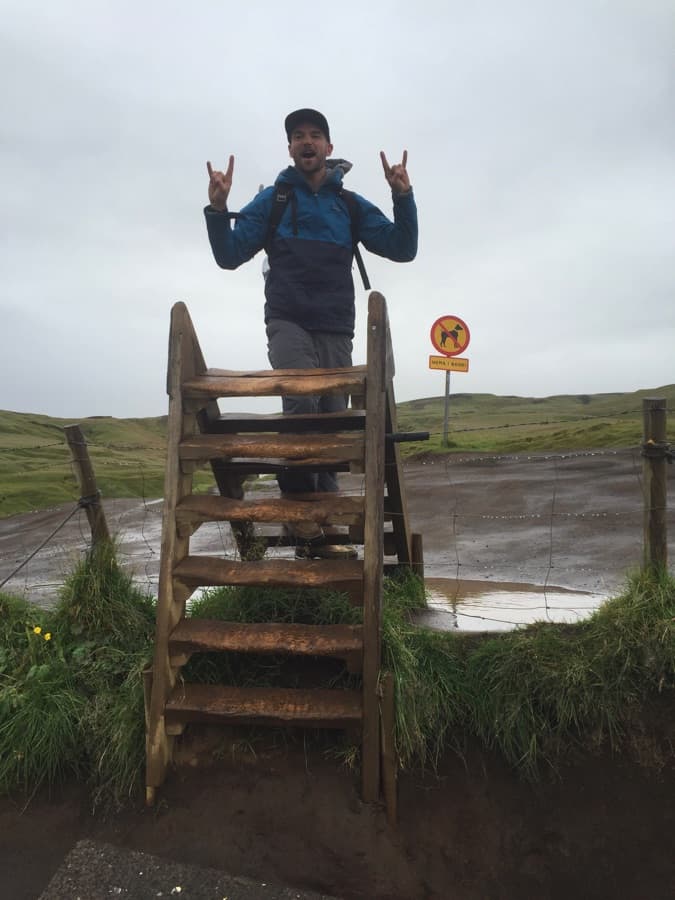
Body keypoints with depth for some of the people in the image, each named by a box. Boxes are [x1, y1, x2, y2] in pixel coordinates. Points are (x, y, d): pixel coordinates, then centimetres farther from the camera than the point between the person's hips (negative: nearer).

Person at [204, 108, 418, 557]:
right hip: (288, 323, -2)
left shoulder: (352, 206, 16)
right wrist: (218, 208, -9)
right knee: (302, 403, -27)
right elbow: (229, 255, 7)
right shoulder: (272, 200, 13)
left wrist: (404, 196, -7)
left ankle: (322, 527, 5)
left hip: (336, 330, 3)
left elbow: (403, 249, 7)